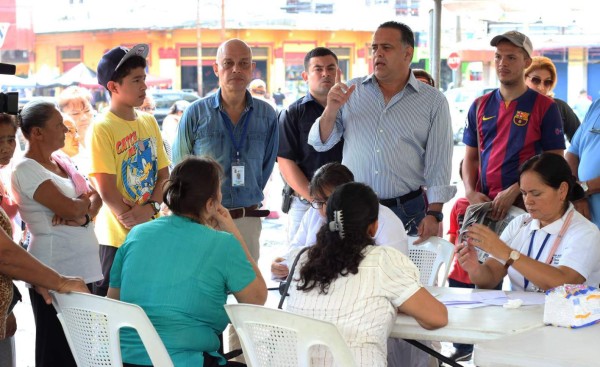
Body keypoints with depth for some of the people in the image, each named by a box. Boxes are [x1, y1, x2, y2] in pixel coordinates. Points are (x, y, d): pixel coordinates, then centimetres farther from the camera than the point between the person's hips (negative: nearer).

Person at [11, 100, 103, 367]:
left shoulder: (61, 161, 14)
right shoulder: (26, 171, -12)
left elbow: (95, 199, 9)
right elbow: (71, 208, -21)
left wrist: (83, 216, -12)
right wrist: (86, 200, 1)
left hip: (82, 267, 8)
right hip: (55, 273, -8)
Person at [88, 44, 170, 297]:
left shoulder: (149, 122, 10)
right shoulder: (102, 128, -11)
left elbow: (164, 175, 8)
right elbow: (106, 188, -15)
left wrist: (151, 208, -9)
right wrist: (133, 222, -13)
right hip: (117, 237, -6)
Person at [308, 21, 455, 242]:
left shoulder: (433, 102, 2)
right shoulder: (352, 92, 8)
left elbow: (438, 165, 0)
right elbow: (321, 144, 8)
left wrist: (433, 214, -10)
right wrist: (331, 109, -10)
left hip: (406, 214, -1)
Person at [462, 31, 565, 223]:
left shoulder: (545, 107, -3)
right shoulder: (480, 106, 10)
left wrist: (514, 192, -15)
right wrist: (470, 192, -4)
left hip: (525, 205, -4)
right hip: (482, 203, 4)